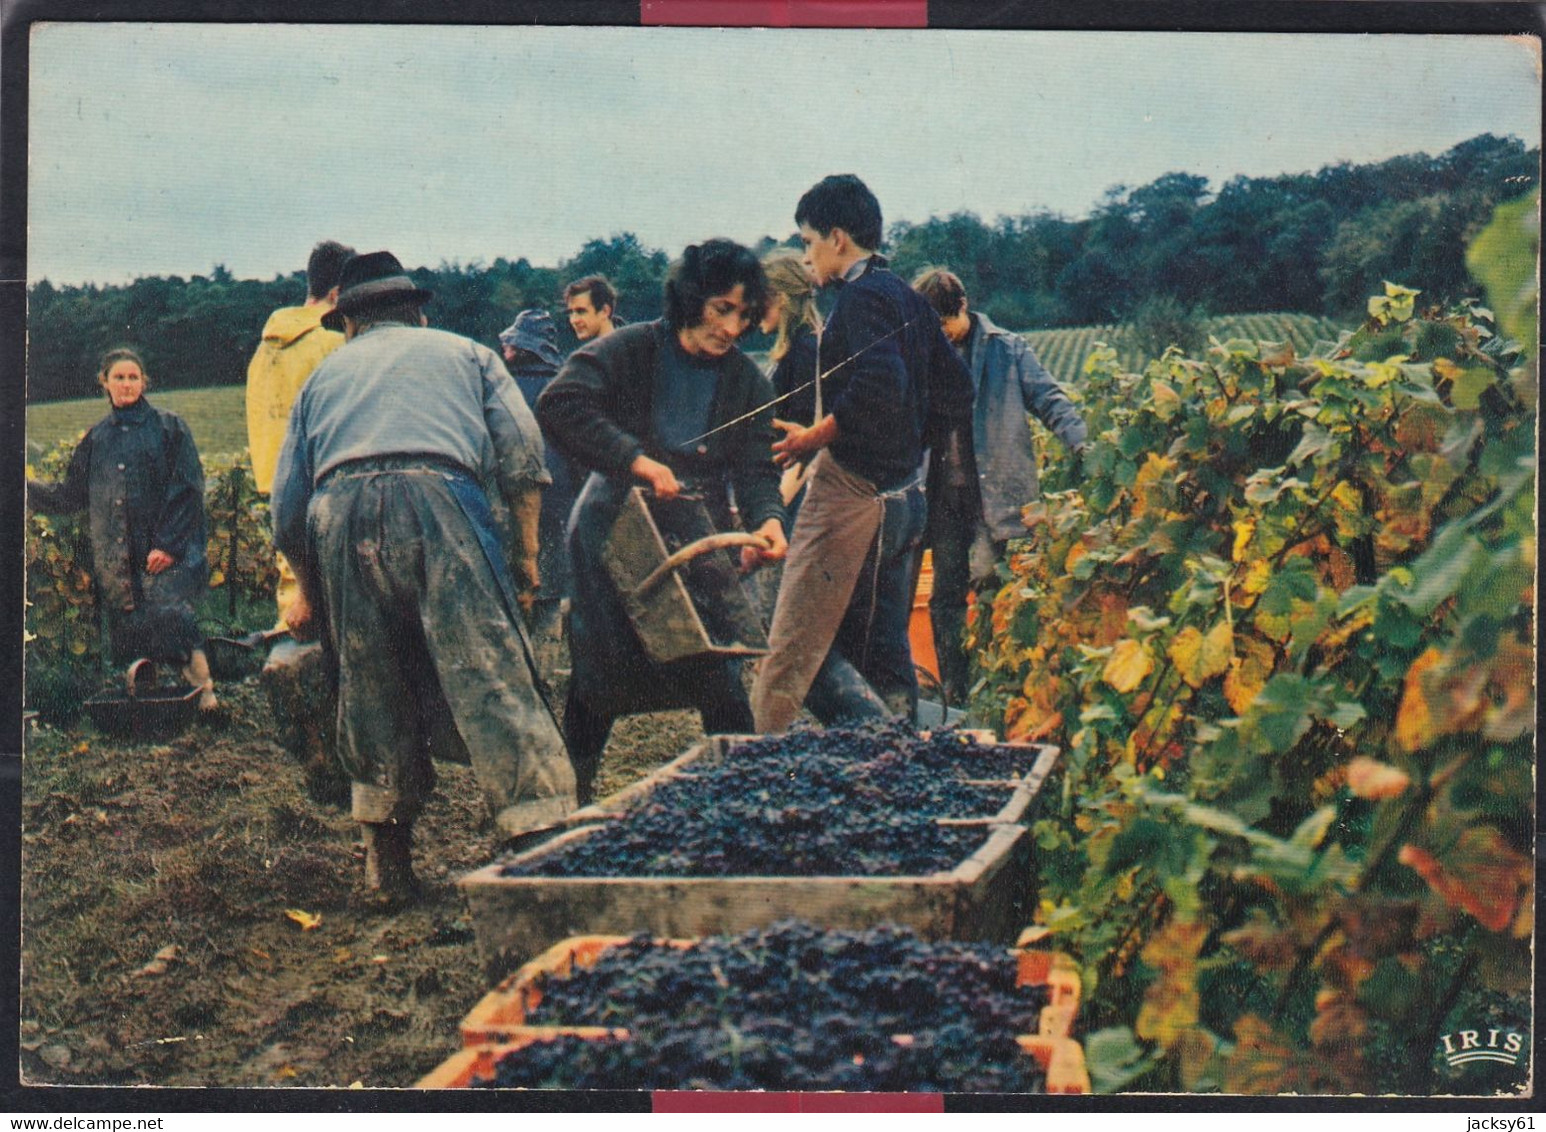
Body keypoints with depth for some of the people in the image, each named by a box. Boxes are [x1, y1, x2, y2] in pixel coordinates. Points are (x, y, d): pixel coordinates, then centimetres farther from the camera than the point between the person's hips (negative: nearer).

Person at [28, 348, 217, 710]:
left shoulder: (168, 428, 3)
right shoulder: (96, 439, 16)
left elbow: (188, 489, -3)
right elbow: (70, 495, 20)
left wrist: (168, 543, -12)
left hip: (166, 548, -4)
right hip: (114, 556, 5)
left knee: (166, 609, -24)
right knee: (128, 627, -1)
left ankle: (202, 683, -15)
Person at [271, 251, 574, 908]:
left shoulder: (324, 374, 31)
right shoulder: (464, 353, 27)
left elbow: (287, 508, 26)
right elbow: (521, 454, 12)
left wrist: (308, 592, 39)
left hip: (339, 514, 2)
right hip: (438, 494, -2)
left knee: (371, 695, 13)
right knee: (489, 674, -6)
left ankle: (387, 871, 17)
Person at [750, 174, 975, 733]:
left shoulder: (861, 295, -11)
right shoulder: (908, 297, 16)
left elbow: (878, 387, -26)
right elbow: (954, 389, 18)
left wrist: (816, 437, -16)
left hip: (853, 491, -9)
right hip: (906, 494, 9)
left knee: (795, 652, -9)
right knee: (884, 648, 14)